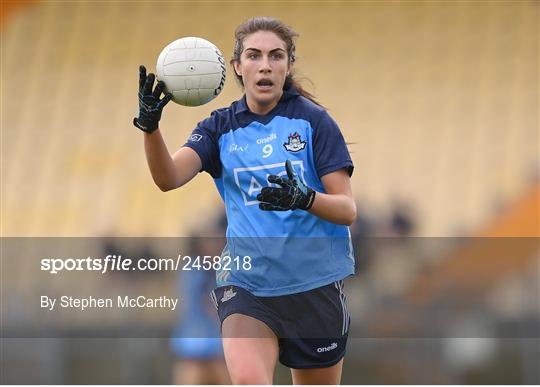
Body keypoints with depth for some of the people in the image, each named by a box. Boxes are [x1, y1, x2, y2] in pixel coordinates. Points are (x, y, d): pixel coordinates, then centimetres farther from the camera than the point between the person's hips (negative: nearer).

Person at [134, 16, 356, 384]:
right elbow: (169, 177, -12)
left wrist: (304, 199, -27)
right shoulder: (220, 127, 5)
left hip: (314, 282, -1)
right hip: (245, 281, 1)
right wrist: (150, 124, -30)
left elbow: (347, 209, -6)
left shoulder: (313, 120, -2)